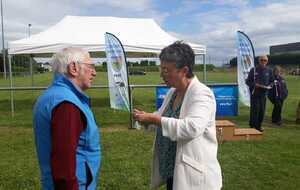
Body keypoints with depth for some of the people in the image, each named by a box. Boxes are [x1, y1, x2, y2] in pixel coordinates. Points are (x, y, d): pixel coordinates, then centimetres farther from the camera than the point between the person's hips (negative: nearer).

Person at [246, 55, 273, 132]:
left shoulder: (269, 71, 8)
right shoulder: (253, 70, -2)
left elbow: (271, 81, 17)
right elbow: (248, 81, 0)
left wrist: (269, 86, -3)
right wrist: (254, 84, -17)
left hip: (263, 93, 4)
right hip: (254, 93, -4)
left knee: (262, 110, 6)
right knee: (255, 109, -7)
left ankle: (259, 126, 19)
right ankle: (252, 125, 4)